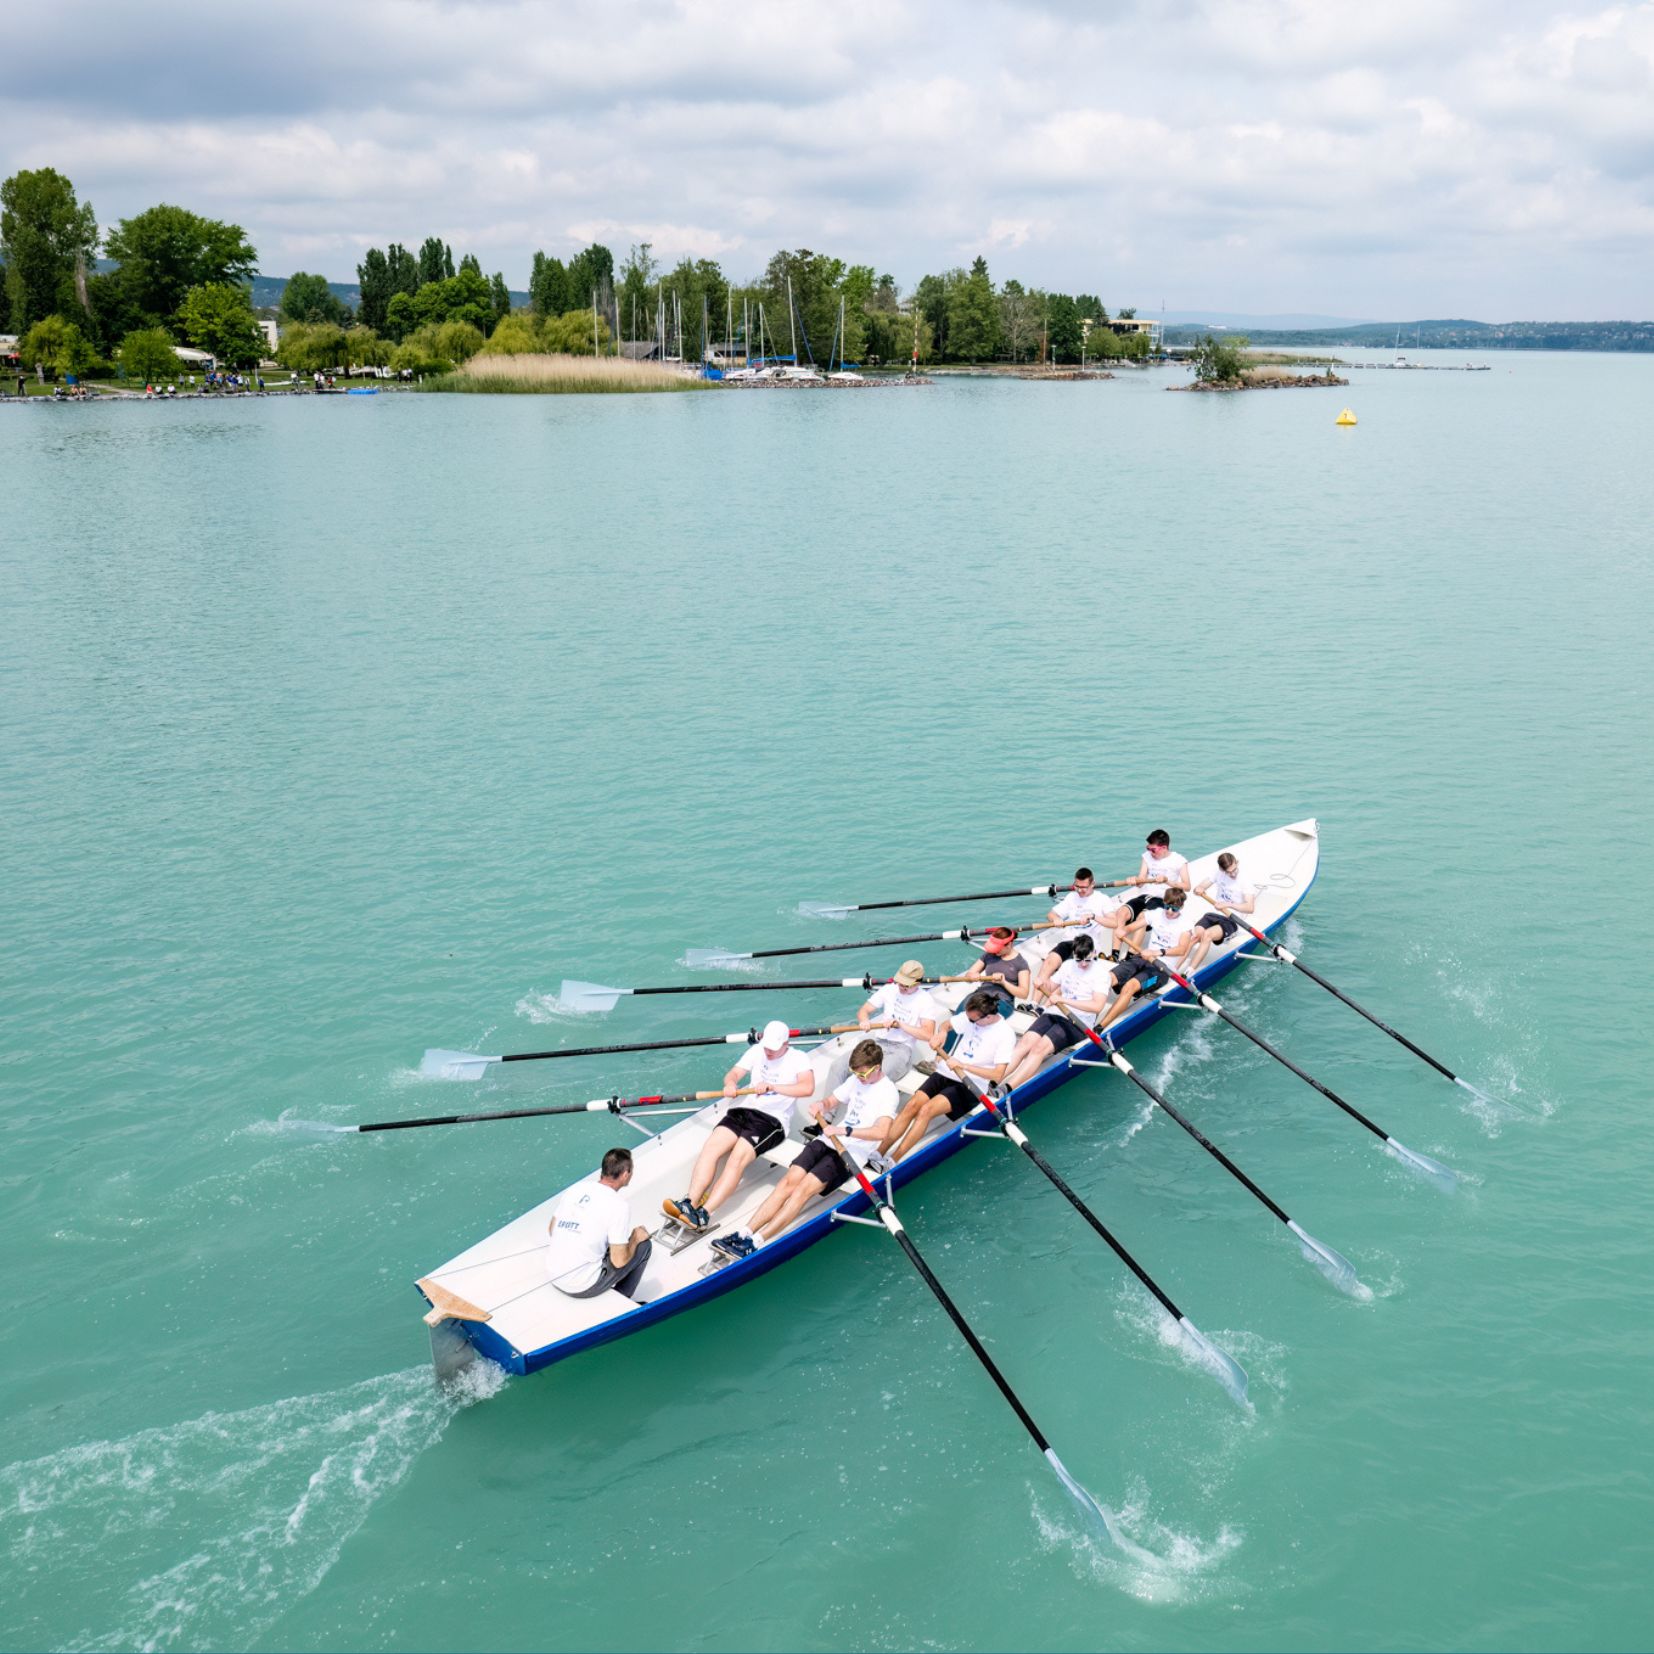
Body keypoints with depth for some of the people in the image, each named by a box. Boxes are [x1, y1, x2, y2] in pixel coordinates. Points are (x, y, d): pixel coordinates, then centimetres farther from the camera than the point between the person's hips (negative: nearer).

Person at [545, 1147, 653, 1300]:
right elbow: (619, 1262, -13)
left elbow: (552, 1228, 15)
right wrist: (635, 1238, 5)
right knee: (643, 1245, 10)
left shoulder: (577, 1188, 3)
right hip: (582, 1289, -7)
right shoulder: (620, 1204, -16)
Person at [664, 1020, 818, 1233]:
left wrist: (772, 1086, -26)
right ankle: (690, 1203, -30)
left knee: (738, 1157, -27)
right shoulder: (756, 1051, 16)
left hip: (772, 1119, -5)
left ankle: (703, 1214, -34)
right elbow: (733, 1074, 7)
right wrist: (730, 1083, -18)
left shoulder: (798, 1058, -1)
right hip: (745, 1111, 5)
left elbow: (808, 1087, -19)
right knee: (711, 1146, -21)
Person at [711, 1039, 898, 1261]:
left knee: (805, 1188, -23)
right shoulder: (855, 1080, 15)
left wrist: (844, 1130, -32)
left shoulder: (888, 1092, -9)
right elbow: (830, 1102, 23)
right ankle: (743, 1233, -23)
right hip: (830, 1140, 7)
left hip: (853, 1152, -7)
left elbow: (880, 1132, -24)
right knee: (790, 1180, -14)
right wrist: (821, 1105, -1)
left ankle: (756, 1243, -29)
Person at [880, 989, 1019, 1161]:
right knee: (912, 1105, -17)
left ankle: (891, 1162, -26)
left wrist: (962, 1065, -21)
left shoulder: (1005, 1034, -12)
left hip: (970, 1086, -6)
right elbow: (947, 1025, 25)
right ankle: (877, 1155, -19)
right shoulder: (971, 1016, 5)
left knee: (926, 1110, -26)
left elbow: (997, 1075, -18)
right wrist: (942, 1034, 0)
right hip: (947, 1073, 6)